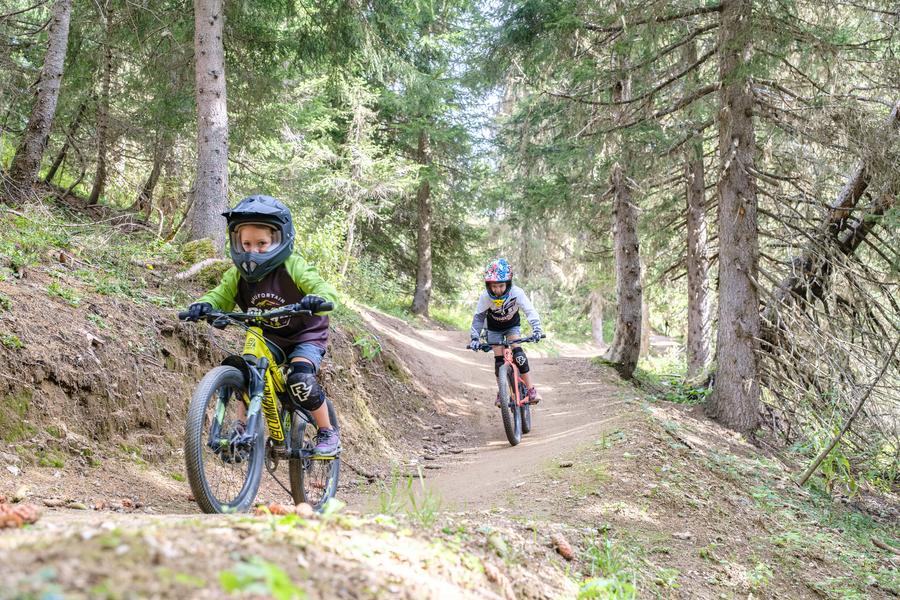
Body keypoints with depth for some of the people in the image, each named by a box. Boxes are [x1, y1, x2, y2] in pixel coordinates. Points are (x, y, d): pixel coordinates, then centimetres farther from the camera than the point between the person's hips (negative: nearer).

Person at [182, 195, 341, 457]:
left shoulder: (292, 267, -24)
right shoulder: (238, 274, -10)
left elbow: (325, 289, -34)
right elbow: (221, 296, -14)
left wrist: (316, 299, -58)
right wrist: (203, 305, -38)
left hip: (306, 336, -5)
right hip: (269, 337, 5)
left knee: (300, 379, -26)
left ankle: (328, 432, -6)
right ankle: (242, 427, 2)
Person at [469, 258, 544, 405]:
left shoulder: (516, 292, -34)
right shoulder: (485, 296, -31)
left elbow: (530, 311, -35)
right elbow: (478, 317, -22)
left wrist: (536, 329, -49)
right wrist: (475, 337, -30)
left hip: (512, 326, -1)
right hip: (494, 329, 1)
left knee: (518, 354, -21)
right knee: (499, 360, -7)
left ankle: (531, 389, -17)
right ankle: (501, 393, 10)